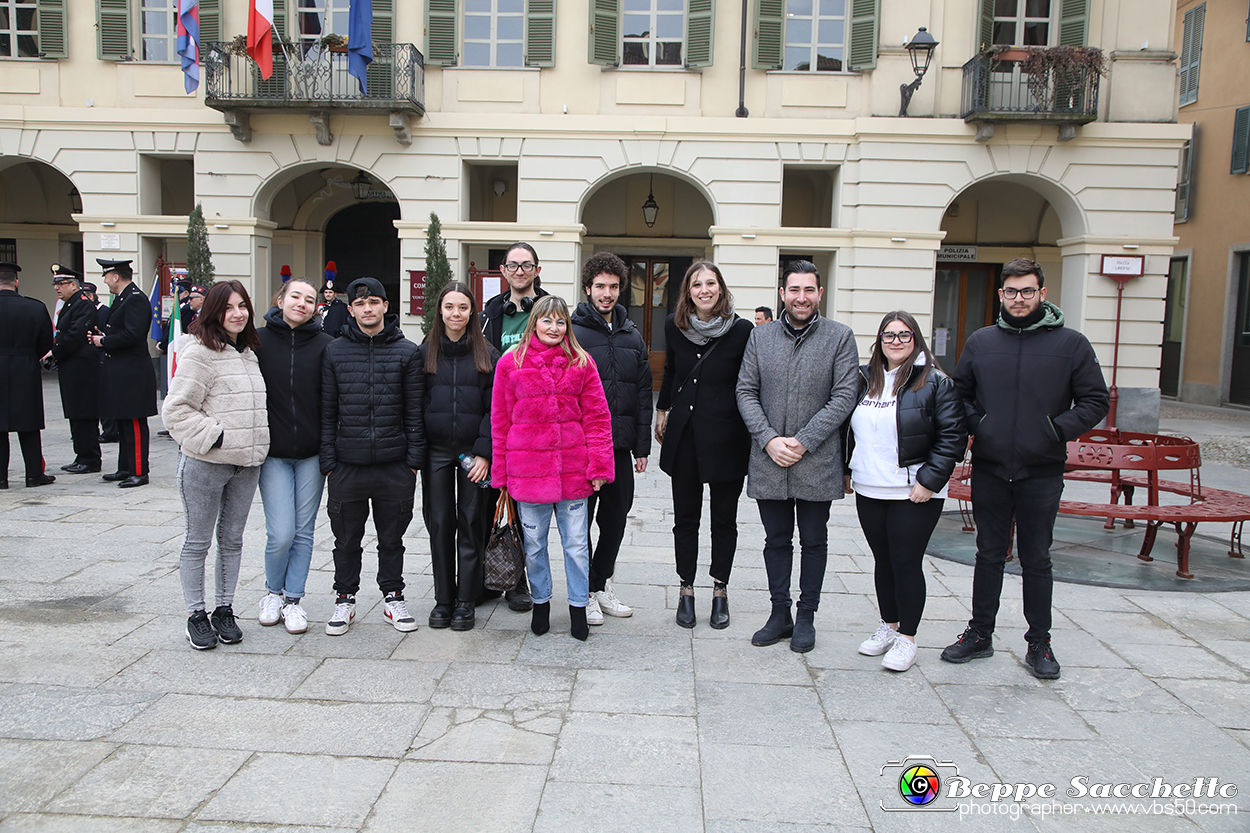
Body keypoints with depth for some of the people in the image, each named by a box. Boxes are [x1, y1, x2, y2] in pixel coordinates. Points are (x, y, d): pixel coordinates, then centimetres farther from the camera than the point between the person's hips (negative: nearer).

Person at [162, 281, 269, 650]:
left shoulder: (248, 352, 14)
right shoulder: (199, 352, -10)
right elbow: (176, 409, -13)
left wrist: (255, 446, 12)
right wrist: (215, 436, -17)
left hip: (246, 465, 7)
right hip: (205, 463, -6)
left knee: (232, 539, 13)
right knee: (198, 541, 5)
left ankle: (224, 610, 25)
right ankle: (196, 615, 17)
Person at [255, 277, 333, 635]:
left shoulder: (324, 345, 0)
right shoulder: (259, 340, 1)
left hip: (311, 455, 1)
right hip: (273, 454, -1)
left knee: (304, 531, 7)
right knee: (281, 533, -5)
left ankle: (293, 599, 23)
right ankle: (273, 592, 22)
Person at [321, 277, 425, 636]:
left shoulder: (406, 352, 2)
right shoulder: (335, 351, 4)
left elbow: (415, 411, 2)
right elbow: (328, 411, 4)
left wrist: (414, 460, -3)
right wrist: (328, 462, -1)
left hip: (394, 465, 0)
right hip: (347, 464, 1)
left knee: (392, 538, 11)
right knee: (347, 539, 11)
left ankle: (393, 596, 26)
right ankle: (345, 599, 26)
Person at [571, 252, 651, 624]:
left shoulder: (633, 337, 11)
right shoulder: (572, 333, -4)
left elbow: (643, 395, 12)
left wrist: (642, 446, 8)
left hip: (620, 445, 5)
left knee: (616, 517, 12)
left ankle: (602, 583, 28)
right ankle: (586, 592, 17)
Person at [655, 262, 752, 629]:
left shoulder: (741, 330, -7)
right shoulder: (674, 326, 2)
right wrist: (662, 410, 24)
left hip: (727, 437, -2)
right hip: (684, 434, 3)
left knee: (724, 518, 9)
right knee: (685, 517, 8)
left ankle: (720, 591, 22)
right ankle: (686, 590, 20)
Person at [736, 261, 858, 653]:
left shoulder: (840, 337, -2)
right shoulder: (761, 336, 5)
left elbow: (844, 397, -8)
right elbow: (746, 391, 3)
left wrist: (802, 442, -14)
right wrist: (768, 439, -10)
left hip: (817, 462, -2)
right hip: (768, 460, 2)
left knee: (814, 542, 10)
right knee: (776, 541, 12)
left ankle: (806, 616, 24)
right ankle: (780, 613, 25)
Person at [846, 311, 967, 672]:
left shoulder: (935, 382, -6)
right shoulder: (864, 379, 10)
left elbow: (953, 436, -9)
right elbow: (850, 429, 19)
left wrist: (930, 480, -14)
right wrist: (847, 470, 14)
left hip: (914, 495, -5)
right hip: (868, 492, 5)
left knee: (907, 563, 0)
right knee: (883, 560, 15)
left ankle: (907, 637, 13)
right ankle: (888, 625, 30)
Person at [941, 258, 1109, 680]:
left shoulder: (1071, 344, -2)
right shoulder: (980, 342, 5)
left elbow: (1095, 401, 1)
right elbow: (958, 392, 15)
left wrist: (1058, 430, -11)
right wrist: (973, 422, -3)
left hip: (1042, 473, -2)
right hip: (988, 469, 2)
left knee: (1036, 560, 8)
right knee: (989, 554, 12)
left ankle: (1039, 644, 21)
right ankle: (980, 633, 24)